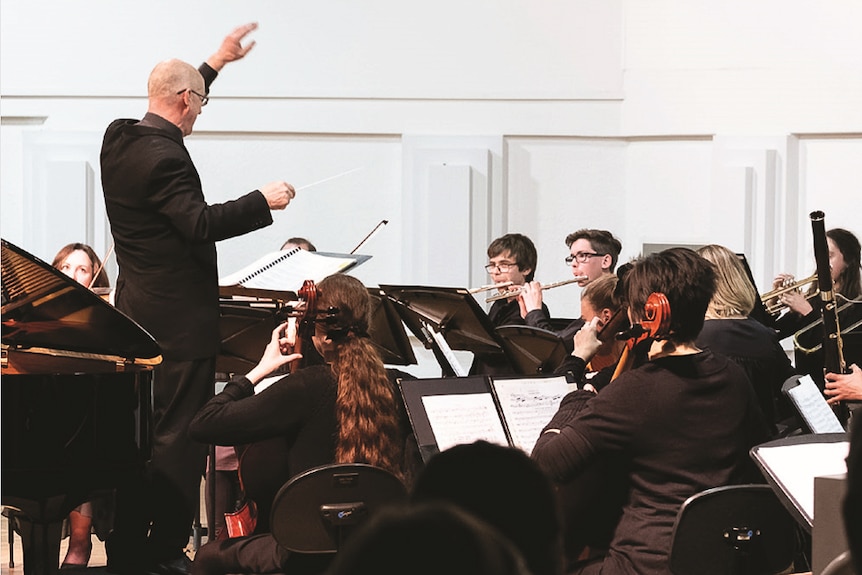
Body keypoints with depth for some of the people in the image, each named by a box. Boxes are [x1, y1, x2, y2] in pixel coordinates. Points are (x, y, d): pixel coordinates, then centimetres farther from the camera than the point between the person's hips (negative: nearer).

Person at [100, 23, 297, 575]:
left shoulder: (120, 139, 8)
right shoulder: (163, 158, -21)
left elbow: (173, 104, 27)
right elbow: (201, 223, -29)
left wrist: (217, 61, 30)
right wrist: (263, 201, -18)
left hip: (136, 316, 10)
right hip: (180, 319, -10)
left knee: (137, 435, 15)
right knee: (180, 436, -4)